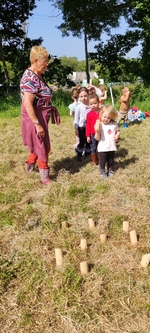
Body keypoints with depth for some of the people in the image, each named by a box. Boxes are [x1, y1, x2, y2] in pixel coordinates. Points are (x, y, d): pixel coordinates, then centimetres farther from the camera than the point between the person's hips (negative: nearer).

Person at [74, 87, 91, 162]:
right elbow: (76, 119, -5)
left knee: (89, 142, 12)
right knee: (82, 142, 5)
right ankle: (79, 155, 19)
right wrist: (76, 129, -4)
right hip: (82, 127, -3)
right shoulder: (79, 107, -10)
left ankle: (88, 154, 28)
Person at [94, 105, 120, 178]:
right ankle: (102, 171, 30)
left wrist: (117, 135, -9)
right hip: (102, 148, -3)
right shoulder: (99, 125, -14)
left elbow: (118, 131, 12)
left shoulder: (114, 124, -4)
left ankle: (110, 170, 41)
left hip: (112, 147, 3)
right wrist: (97, 131, -31)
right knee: (103, 161, 9)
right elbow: (97, 138, -14)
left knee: (111, 160, 20)